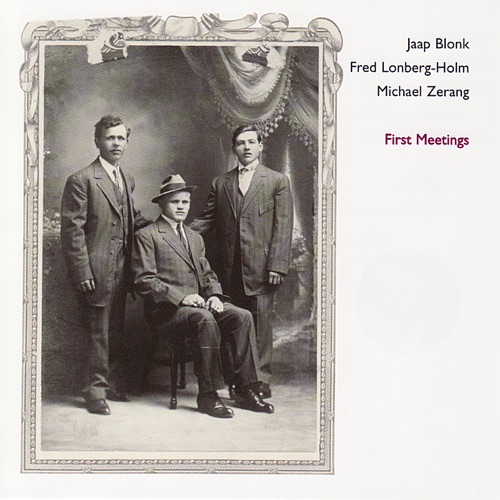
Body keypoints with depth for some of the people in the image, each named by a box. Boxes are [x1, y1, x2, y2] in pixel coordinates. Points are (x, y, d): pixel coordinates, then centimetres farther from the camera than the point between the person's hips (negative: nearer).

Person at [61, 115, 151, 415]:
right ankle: (96, 391, 8)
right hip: (98, 271, -7)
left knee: (116, 331, 13)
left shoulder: (127, 180, 15)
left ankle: (114, 386, 24)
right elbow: (72, 229, -11)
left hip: (121, 269, 7)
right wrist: (82, 272, -15)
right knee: (98, 332, -2)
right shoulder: (82, 181, -8)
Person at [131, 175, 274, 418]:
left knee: (242, 316, -18)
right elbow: (144, 281, -8)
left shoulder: (195, 238, 25)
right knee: (205, 320, -35)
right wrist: (180, 297, -19)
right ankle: (207, 395, -28)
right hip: (165, 309, -7)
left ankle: (245, 391, -15)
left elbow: (208, 275, 23)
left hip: (198, 303, 7)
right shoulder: (146, 236, 1)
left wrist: (214, 295, 0)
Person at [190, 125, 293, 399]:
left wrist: (276, 266, -8)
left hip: (261, 269, -3)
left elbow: (283, 227, 0)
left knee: (261, 325, -1)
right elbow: (207, 220, 15)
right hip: (230, 270, 3)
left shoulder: (277, 181, 6)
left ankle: (261, 381, 6)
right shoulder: (220, 183, 16)